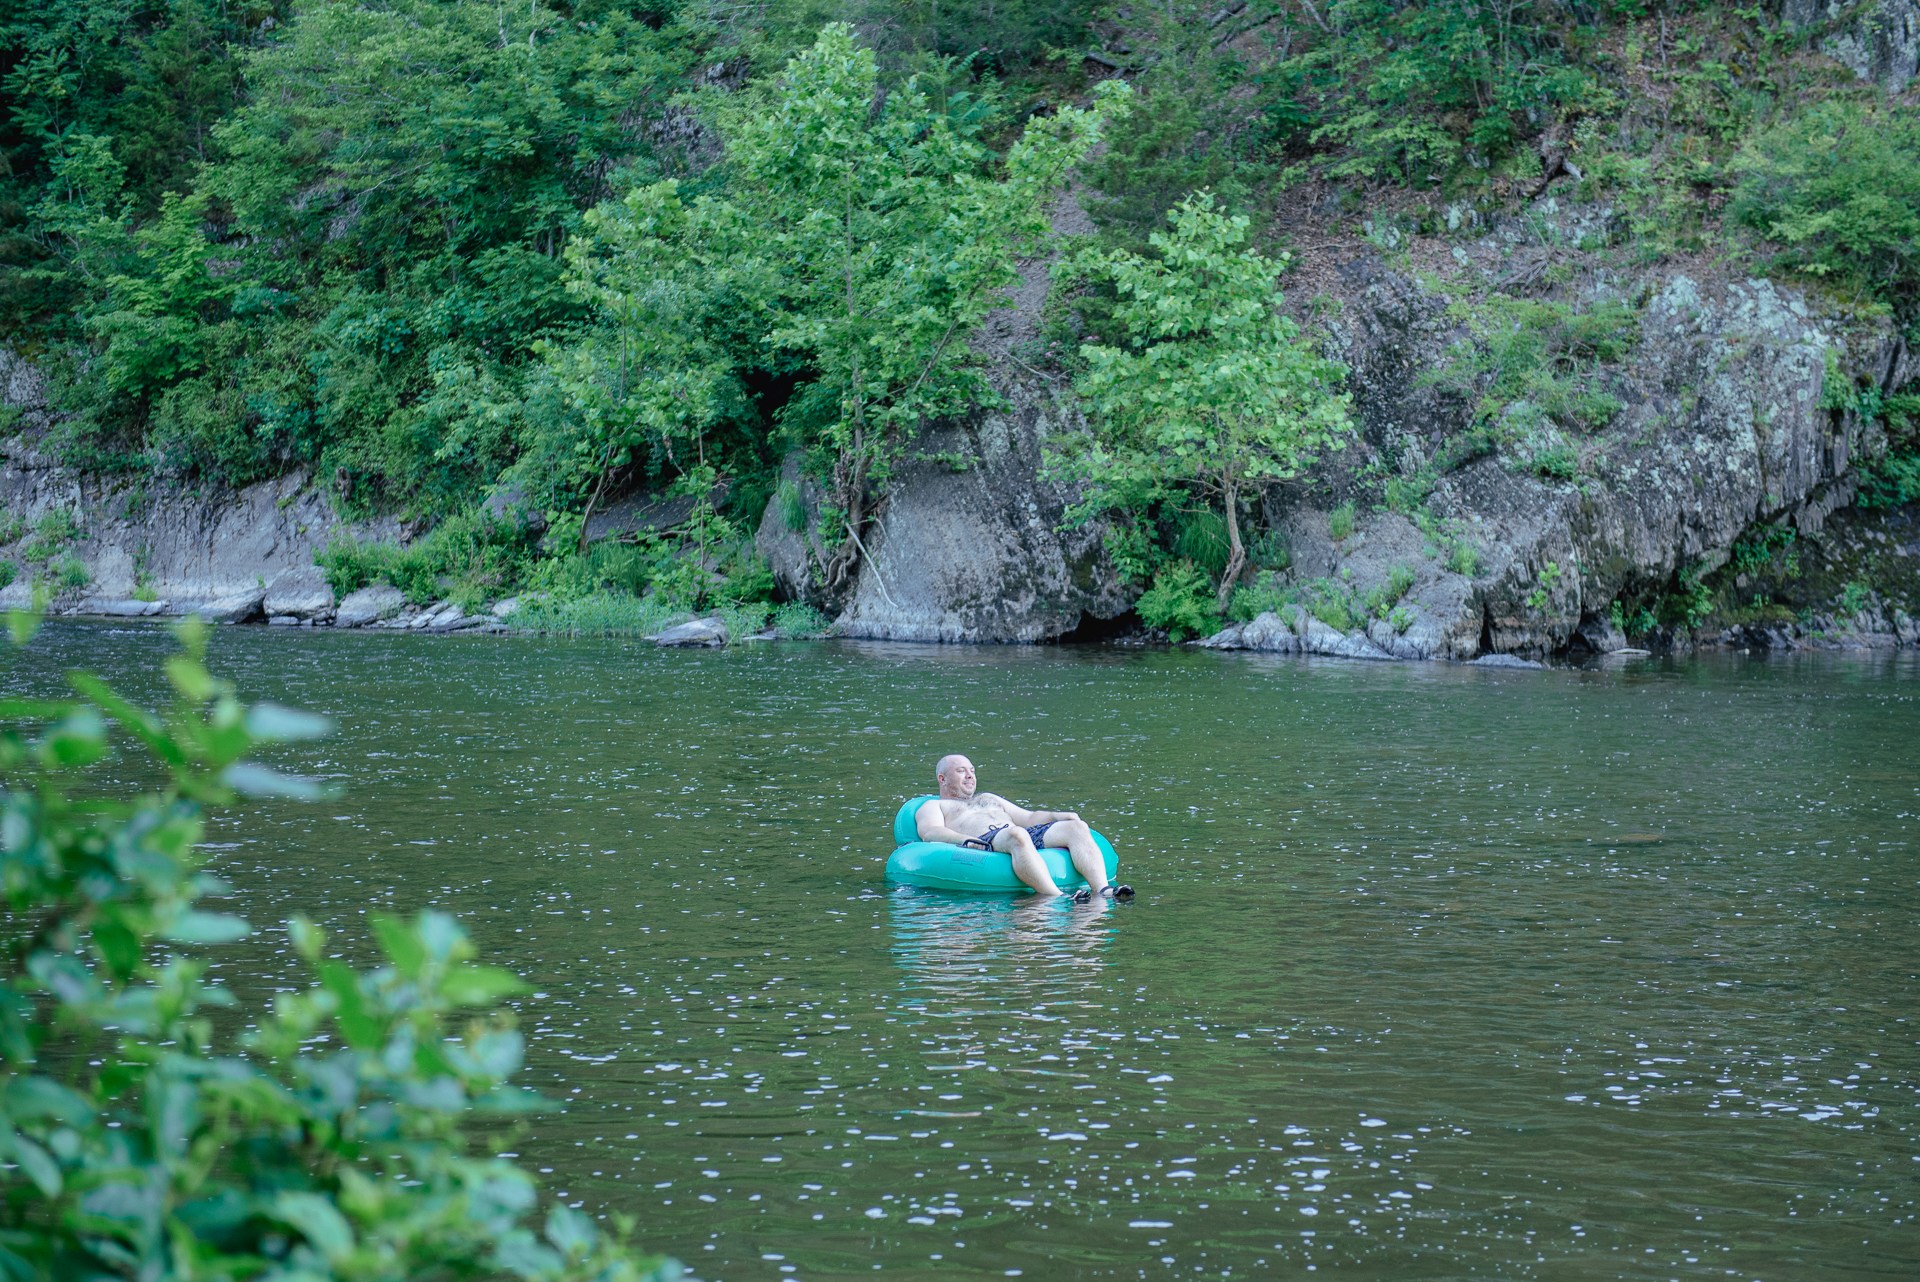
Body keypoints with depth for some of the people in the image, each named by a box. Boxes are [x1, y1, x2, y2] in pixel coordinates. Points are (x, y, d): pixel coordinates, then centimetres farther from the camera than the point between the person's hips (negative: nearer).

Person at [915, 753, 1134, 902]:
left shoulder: (989, 798, 43)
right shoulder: (932, 807, 23)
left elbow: (1029, 817, 35)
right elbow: (930, 832, 0)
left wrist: (1057, 816, 12)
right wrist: (964, 840, -21)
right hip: (985, 843, -7)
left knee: (1077, 827, -19)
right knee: (1016, 835, -42)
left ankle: (1102, 890, -40)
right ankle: (1058, 898, -57)